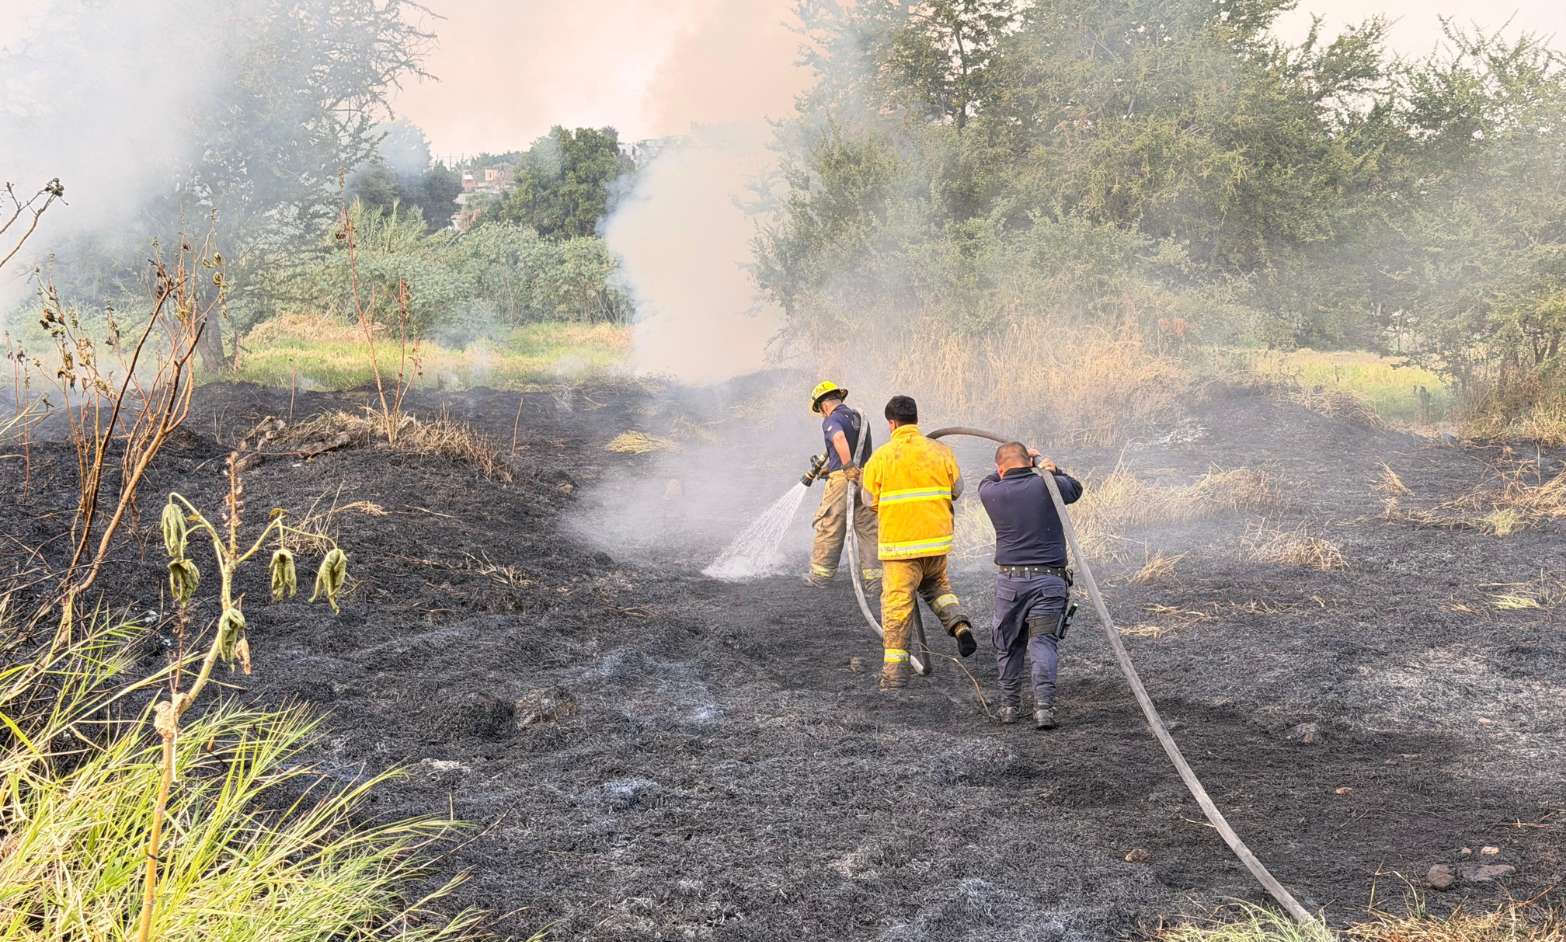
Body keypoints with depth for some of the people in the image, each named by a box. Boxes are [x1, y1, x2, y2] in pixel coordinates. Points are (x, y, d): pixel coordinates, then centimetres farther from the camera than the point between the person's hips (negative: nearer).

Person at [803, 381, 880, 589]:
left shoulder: (832, 420, -7)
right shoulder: (859, 418, 17)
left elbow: (840, 439, -29)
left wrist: (849, 468, -32)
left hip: (841, 479, -7)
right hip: (866, 476, 7)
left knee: (829, 528, 4)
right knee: (868, 528, 7)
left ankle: (821, 574, 12)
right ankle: (873, 573, 5)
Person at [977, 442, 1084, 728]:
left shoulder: (991, 493, -1)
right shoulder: (1047, 486, -3)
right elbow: (1076, 488, 18)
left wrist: (1006, 469, 23)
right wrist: (1054, 471, 15)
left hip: (1009, 579, 1)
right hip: (1048, 579, -1)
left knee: (1008, 645, 14)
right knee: (1043, 643, -2)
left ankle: (1009, 705, 21)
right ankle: (1044, 706, -13)